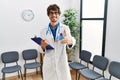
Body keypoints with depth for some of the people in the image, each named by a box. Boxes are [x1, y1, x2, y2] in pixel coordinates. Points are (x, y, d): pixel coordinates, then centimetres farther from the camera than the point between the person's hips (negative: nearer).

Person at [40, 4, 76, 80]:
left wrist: (70, 41, -45)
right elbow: (43, 49, 5)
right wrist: (43, 46, -17)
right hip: (48, 63, 2)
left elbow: (72, 40, -23)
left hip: (62, 62, -2)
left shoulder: (65, 28, -6)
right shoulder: (43, 31, 1)